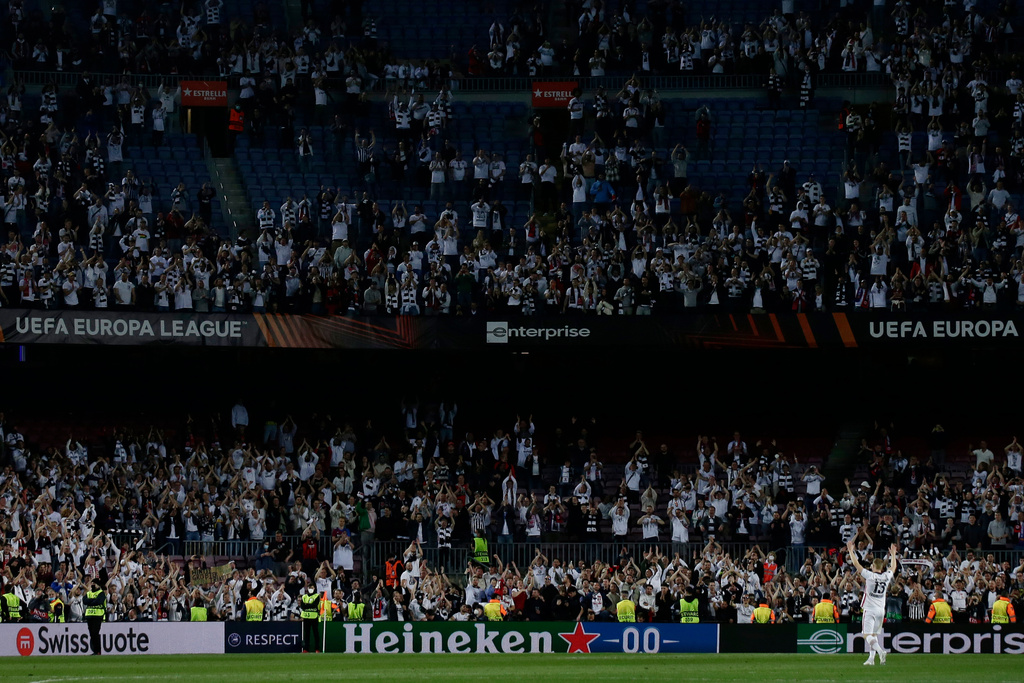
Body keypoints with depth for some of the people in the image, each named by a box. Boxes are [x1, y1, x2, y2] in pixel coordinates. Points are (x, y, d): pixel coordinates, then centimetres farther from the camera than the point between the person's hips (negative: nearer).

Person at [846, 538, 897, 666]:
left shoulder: (870, 575, -12)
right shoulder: (886, 576, 2)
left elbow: (856, 564, -7)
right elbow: (893, 567, 23)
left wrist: (851, 550, 3)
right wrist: (893, 554, 38)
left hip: (870, 610, -6)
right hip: (881, 610, 6)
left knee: (867, 634, -9)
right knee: (874, 634, 15)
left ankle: (880, 651, -31)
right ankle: (871, 658, 12)